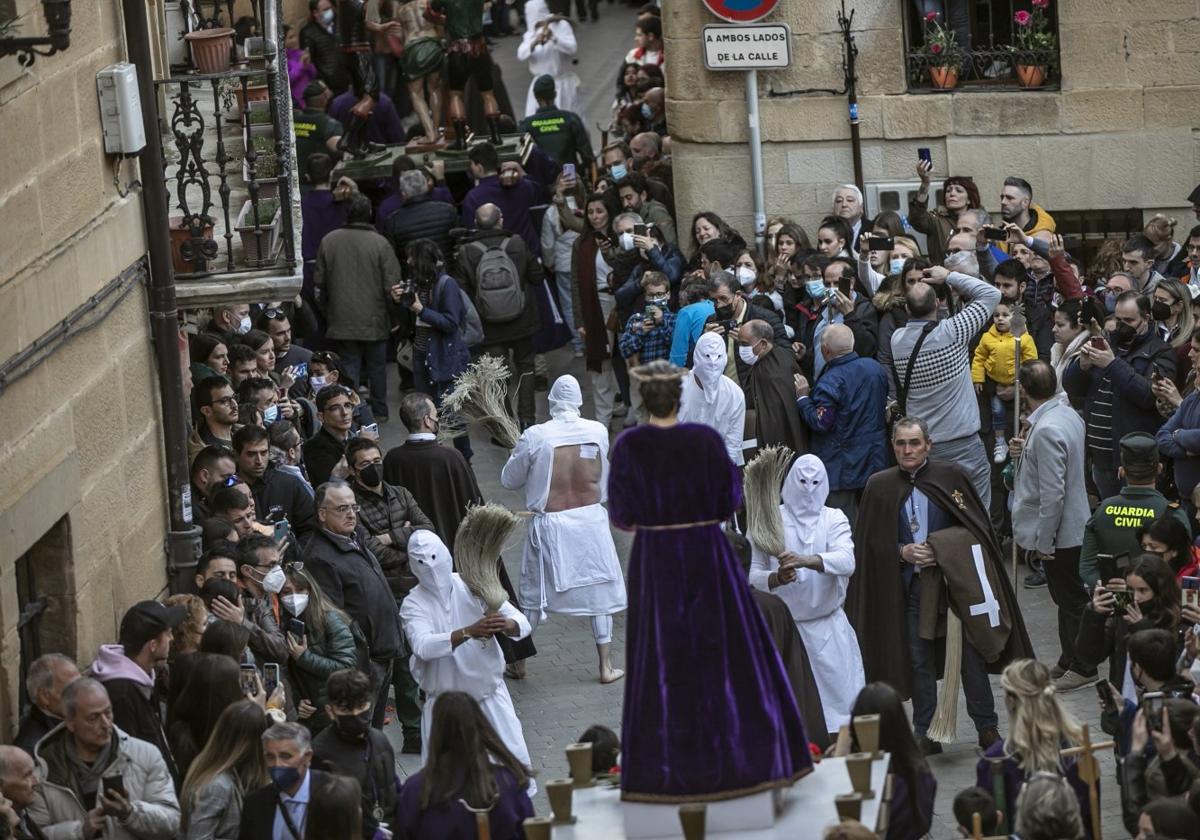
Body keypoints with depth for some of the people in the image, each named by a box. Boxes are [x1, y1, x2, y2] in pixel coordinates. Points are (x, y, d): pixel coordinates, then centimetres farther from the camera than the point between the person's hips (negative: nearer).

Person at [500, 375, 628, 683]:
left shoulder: (535, 437, -14)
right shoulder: (598, 432, -7)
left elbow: (509, 480, -2)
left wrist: (518, 454, 15)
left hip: (551, 525, -1)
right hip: (591, 519, 1)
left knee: (534, 598, 13)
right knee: (598, 591, 13)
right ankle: (606, 666, 16)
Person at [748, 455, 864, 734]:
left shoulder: (834, 519, 4)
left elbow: (847, 561, -15)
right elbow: (752, 574, -4)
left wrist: (806, 560, -31)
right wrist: (776, 578, -26)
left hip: (828, 628, 1)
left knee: (839, 695, -2)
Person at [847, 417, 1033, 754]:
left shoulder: (951, 476, -2)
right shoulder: (879, 486, 2)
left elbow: (976, 526, 1)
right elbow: (871, 541, 5)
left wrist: (940, 548, -11)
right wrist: (902, 551, -11)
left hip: (955, 580, -1)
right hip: (910, 584, 1)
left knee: (970, 656, 0)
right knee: (919, 660, 4)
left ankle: (987, 728, 11)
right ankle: (925, 735, 12)